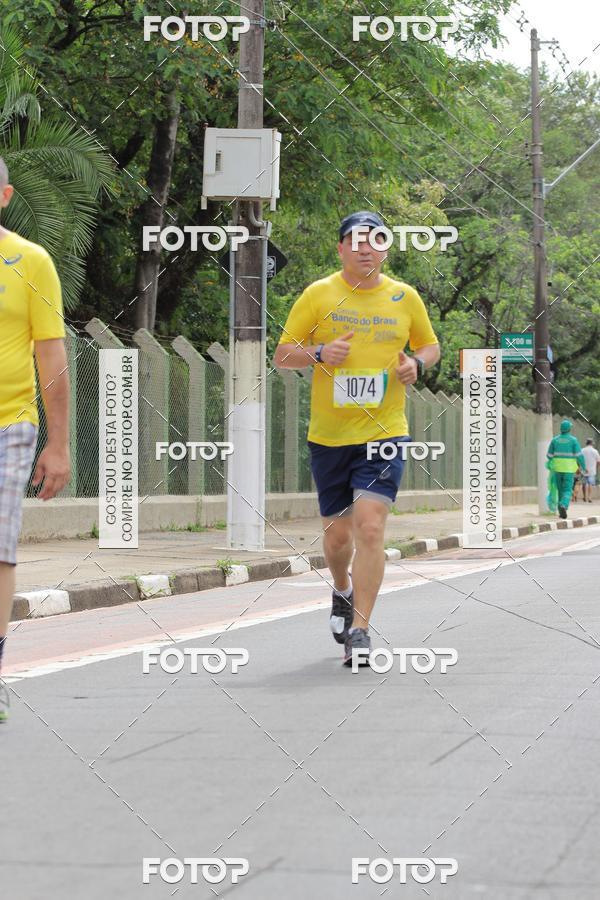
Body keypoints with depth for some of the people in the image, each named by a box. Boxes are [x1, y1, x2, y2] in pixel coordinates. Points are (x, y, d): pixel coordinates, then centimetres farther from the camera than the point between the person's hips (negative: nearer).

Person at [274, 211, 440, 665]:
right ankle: (343, 590, 43)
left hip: (384, 432, -1)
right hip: (328, 436, 1)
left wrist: (417, 363, -3)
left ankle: (359, 629, -11)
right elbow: (282, 355, 2)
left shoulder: (405, 297, 5)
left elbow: (431, 345, 20)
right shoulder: (318, 295, 1)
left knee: (370, 526, -17)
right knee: (337, 533, 10)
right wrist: (318, 353, -18)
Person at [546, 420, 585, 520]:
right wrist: (583, 466, 2)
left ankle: (561, 512, 17)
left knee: (561, 490, 17)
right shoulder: (573, 440, -8)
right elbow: (579, 455, -11)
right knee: (567, 491, -3)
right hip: (569, 469, -3)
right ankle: (563, 506, -30)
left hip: (557, 468, 3)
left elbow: (549, 455, 4)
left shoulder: (555, 439, 1)